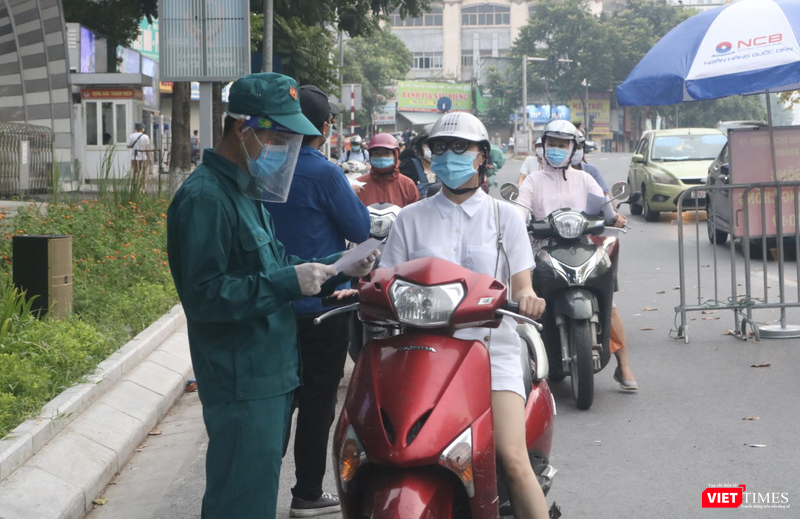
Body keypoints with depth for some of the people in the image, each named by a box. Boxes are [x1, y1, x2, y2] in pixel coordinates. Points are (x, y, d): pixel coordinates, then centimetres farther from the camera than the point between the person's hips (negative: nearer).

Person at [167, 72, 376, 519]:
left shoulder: (248, 191, 16)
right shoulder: (205, 198, -18)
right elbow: (203, 296, -24)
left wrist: (338, 268, 6)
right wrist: (288, 283, -26)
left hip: (271, 377, 10)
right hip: (241, 386, -10)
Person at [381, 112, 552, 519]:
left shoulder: (505, 217, 15)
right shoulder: (411, 218, 16)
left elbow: (520, 286, 8)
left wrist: (526, 298, -16)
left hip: (491, 349, -1)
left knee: (512, 458, -20)